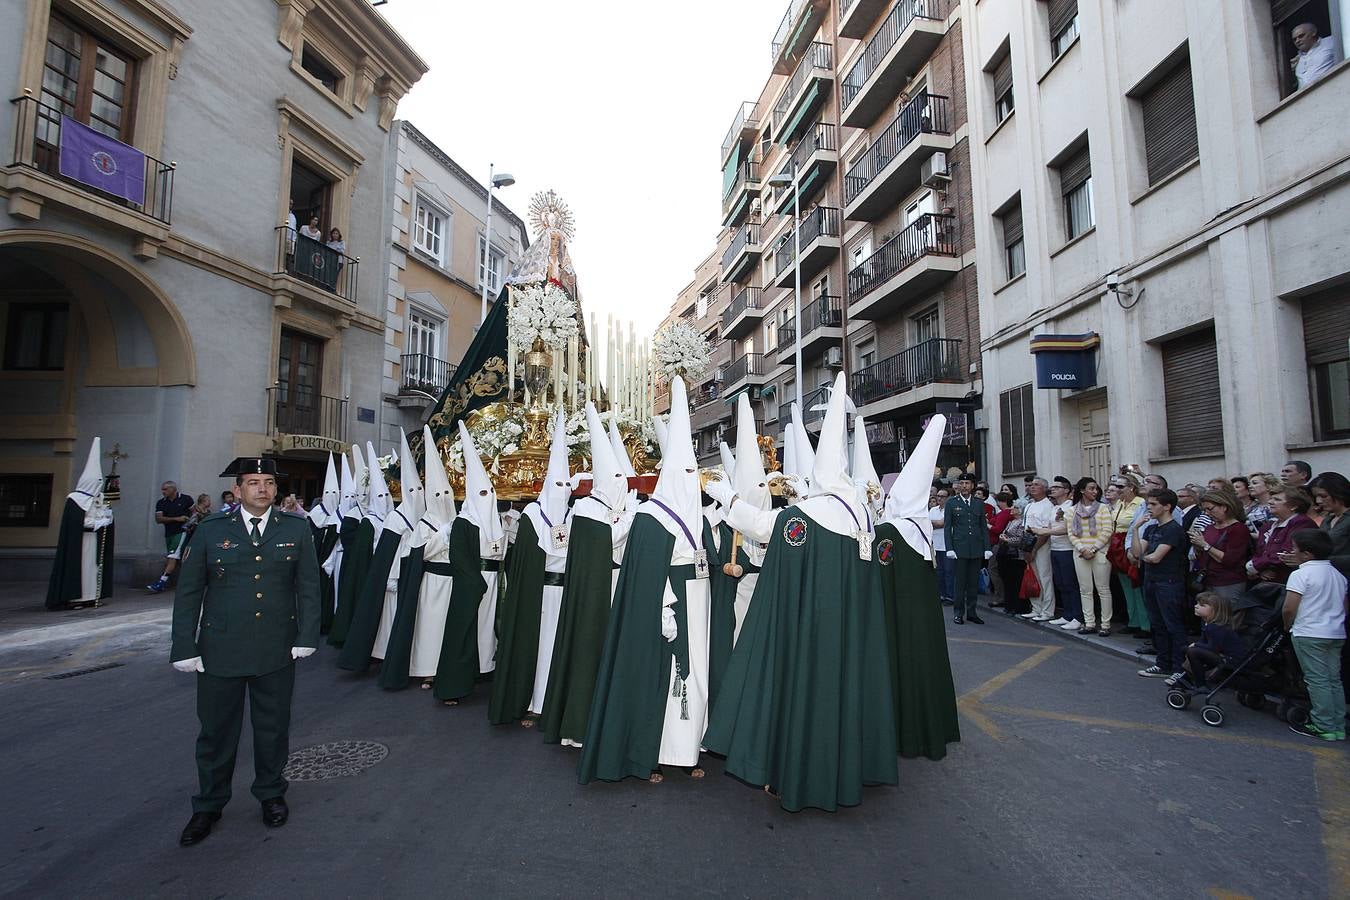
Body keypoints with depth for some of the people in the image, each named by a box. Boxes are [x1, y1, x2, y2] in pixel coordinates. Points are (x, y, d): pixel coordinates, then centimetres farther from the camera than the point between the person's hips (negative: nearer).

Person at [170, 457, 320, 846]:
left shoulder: (296, 529, 0)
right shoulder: (210, 530, 0)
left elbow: (308, 587, 1)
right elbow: (188, 592, 1)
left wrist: (306, 637, -5)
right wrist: (185, 648, -3)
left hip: (277, 651, 0)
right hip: (220, 650, 0)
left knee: (273, 727, 13)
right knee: (216, 731, 13)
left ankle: (271, 793, 34)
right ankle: (208, 806, 33)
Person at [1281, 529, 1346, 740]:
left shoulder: (1301, 575, -14)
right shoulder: (1338, 575, 11)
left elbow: (1289, 608, -16)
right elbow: (1343, 607, 15)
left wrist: (1288, 626, 1)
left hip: (1309, 634, -8)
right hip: (1336, 633, 8)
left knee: (1317, 680, -3)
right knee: (1334, 680, 12)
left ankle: (1324, 727, 0)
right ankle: (1338, 726, 16)